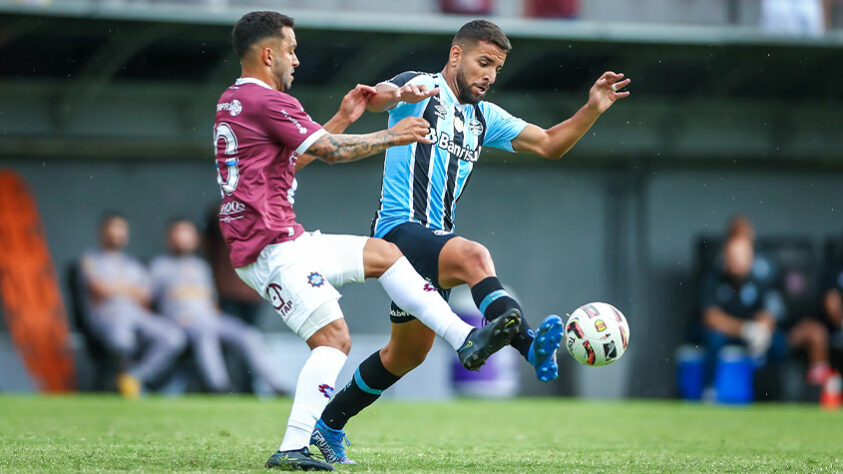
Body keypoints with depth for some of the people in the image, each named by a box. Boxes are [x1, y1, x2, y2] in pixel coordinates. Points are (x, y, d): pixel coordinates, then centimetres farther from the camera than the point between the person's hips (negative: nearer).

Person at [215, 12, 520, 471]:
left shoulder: (232, 101, 18)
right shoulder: (268, 101, -14)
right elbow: (330, 151, -9)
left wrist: (344, 118, 26)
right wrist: (391, 136, 3)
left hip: (286, 240, 11)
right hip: (274, 248, -11)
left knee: (383, 254, 16)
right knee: (333, 338, -16)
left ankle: (464, 338, 12)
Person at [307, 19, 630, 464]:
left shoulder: (484, 117, 18)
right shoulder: (421, 88, -3)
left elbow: (548, 144, 17)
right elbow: (375, 98, -24)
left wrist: (592, 109, 2)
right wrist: (400, 93, -48)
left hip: (435, 237, 9)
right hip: (400, 228, -9)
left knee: (409, 352, 17)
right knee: (473, 256, -36)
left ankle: (329, 424, 32)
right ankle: (531, 344, -58)